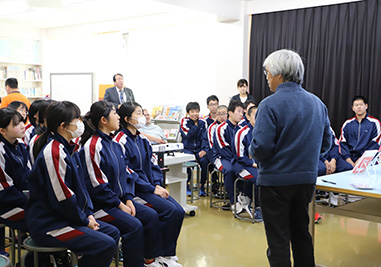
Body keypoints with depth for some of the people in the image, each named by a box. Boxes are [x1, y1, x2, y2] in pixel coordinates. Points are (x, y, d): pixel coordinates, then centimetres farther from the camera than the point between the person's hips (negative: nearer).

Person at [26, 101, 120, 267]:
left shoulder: (67, 149, 11)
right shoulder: (54, 152, -22)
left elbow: (80, 186, 15)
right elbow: (61, 198, -23)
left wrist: (88, 214, 4)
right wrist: (84, 220, -11)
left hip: (66, 218, 10)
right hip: (48, 226, -10)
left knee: (113, 233, 10)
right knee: (106, 245, -19)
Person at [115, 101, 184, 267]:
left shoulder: (142, 139, 14)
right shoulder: (121, 141, -11)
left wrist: (158, 185, -1)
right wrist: (152, 189, -15)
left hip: (151, 187, 8)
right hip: (134, 190, -8)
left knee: (179, 211, -8)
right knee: (169, 210, -21)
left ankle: (168, 252, 6)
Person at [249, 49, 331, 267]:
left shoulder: (270, 105, -15)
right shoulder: (318, 103, 5)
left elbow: (261, 148, -21)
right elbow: (326, 144, 10)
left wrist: (252, 151, 0)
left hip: (276, 180, -6)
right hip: (307, 180, 6)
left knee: (278, 241, 5)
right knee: (301, 234, 20)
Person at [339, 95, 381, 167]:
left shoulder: (374, 122, 5)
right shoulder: (347, 124, 14)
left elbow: (375, 145, 0)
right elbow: (343, 143, 9)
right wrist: (348, 158, -7)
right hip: (351, 158, 2)